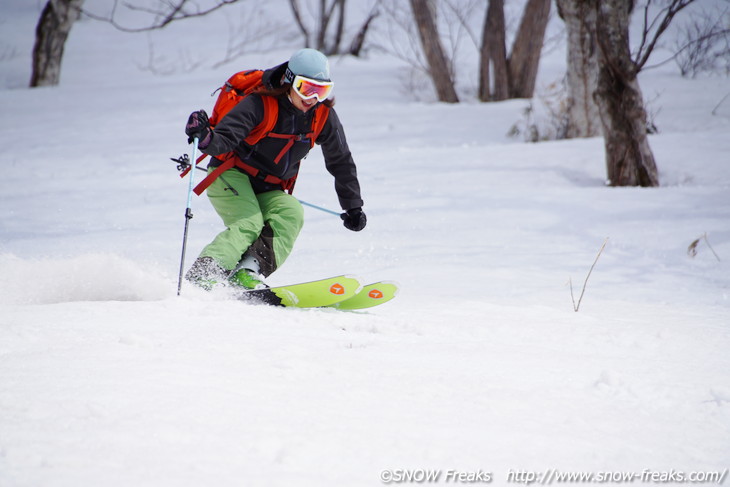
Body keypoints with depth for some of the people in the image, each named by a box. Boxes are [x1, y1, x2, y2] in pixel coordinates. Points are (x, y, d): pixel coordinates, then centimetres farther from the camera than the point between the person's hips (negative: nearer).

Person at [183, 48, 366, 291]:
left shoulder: (323, 116, -6)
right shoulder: (260, 104, -21)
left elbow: (341, 162, 7)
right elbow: (224, 140, -29)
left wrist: (353, 207, 9)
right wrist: (206, 137, -53)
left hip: (268, 189, 5)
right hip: (230, 175, -5)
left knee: (291, 213, -24)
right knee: (248, 223, -29)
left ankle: (248, 273, -37)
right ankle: (201, 277, -40)